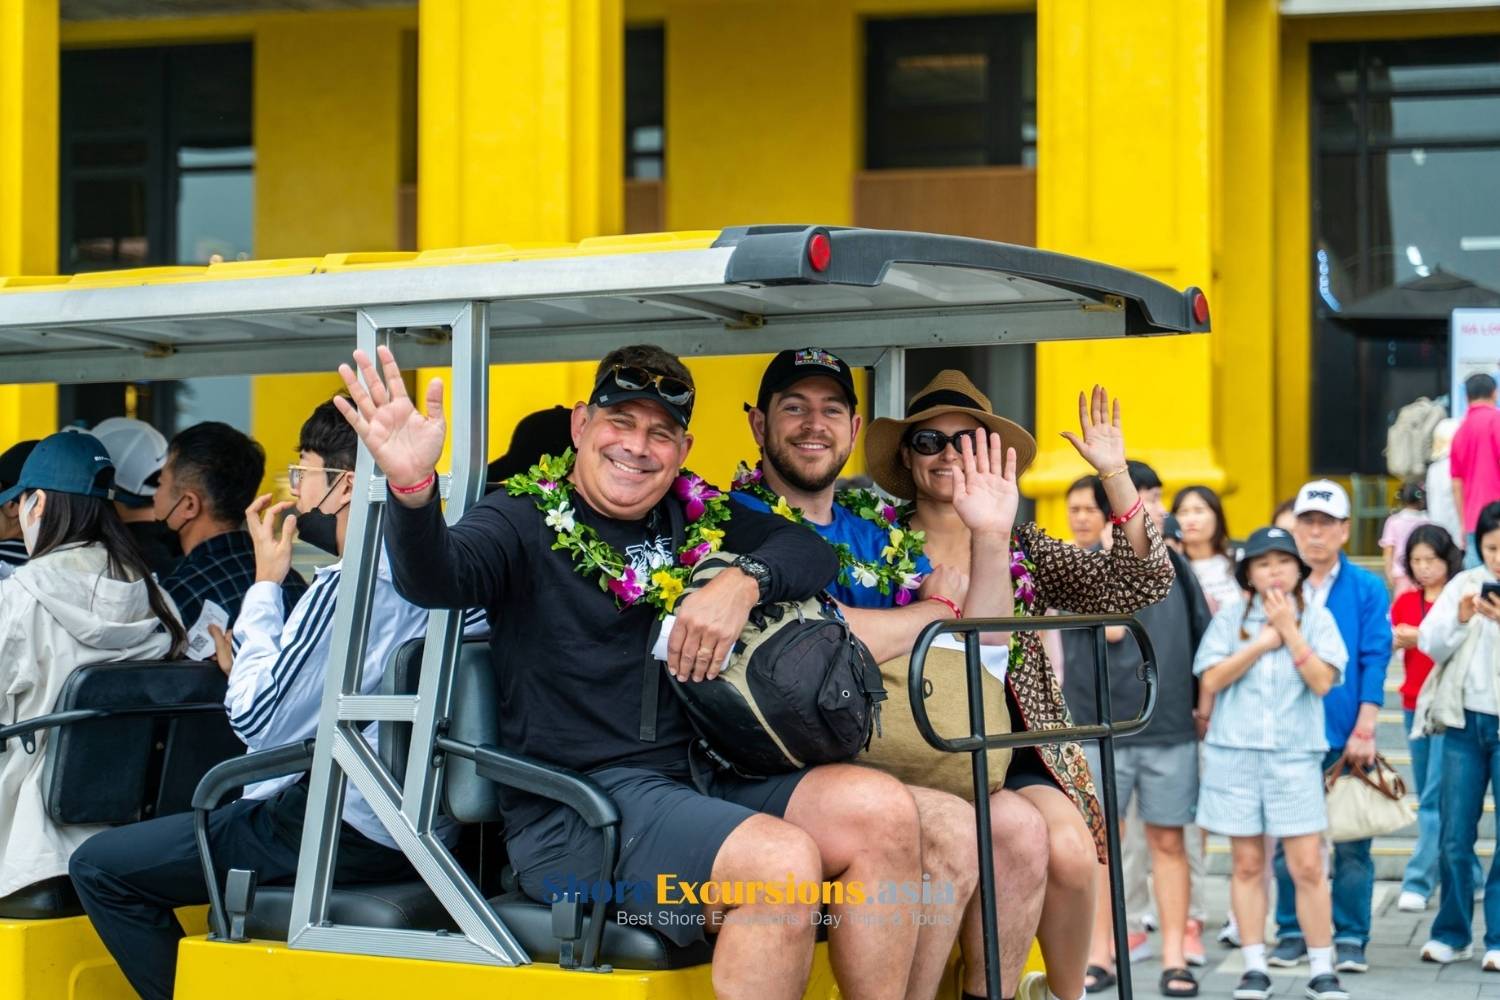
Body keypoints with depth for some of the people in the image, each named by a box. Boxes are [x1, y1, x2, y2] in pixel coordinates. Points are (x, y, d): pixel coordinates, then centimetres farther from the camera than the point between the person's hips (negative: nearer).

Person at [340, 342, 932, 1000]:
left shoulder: (694, 516, 16)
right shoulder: (524, 522, -1)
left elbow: (812, 552, 10)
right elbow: (435, 576, -20)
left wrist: (743, 582, -12)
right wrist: (412, 488, -42)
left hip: (702, 786, 6)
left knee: (882, 810, -14)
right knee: (783, 860, -29)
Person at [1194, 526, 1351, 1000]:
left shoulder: (1316, 617, 4)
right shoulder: (1231, 617, 6)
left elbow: (1322, 680, -7)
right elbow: (1212, 679, -4)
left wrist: (1289, 630, -10)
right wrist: (1262, 643, -7)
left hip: (1295, 755, -1)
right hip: (1235, 752, 1)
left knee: (1307, 866, -4)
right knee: (1247, 864, 5)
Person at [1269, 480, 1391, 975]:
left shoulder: (1366, 589, 1)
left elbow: (1374, 660, -3)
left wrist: (1364, 730, -9)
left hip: (1345, 735, -2)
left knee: (1350, 842, 1)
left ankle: (1350, 938, 8)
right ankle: (1292, 932, 14)